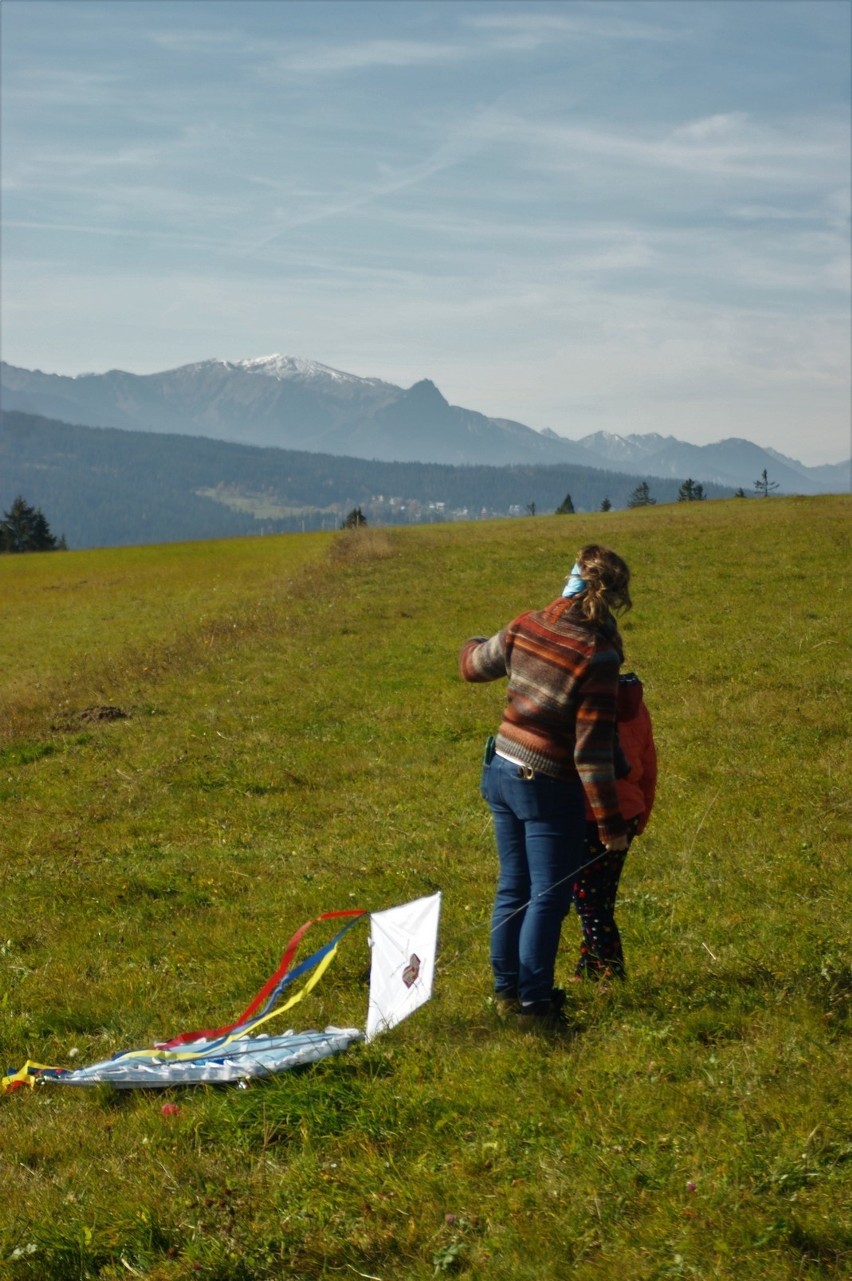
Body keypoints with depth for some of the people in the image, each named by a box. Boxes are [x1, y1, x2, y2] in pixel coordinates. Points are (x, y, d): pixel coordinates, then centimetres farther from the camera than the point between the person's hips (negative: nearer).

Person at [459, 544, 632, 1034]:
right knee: (548, 898, 4)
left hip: (502, 769, 7)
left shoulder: (526, 627, -5)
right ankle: (532, 1003, 9)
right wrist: (611, 824, -13)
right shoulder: (597, 658, -21)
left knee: (513, 888, 18)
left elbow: (474, 665, 15)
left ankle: (507, 990, 30)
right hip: (549, 790, -7)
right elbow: (591, 753, -20)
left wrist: (475, 644, 39)